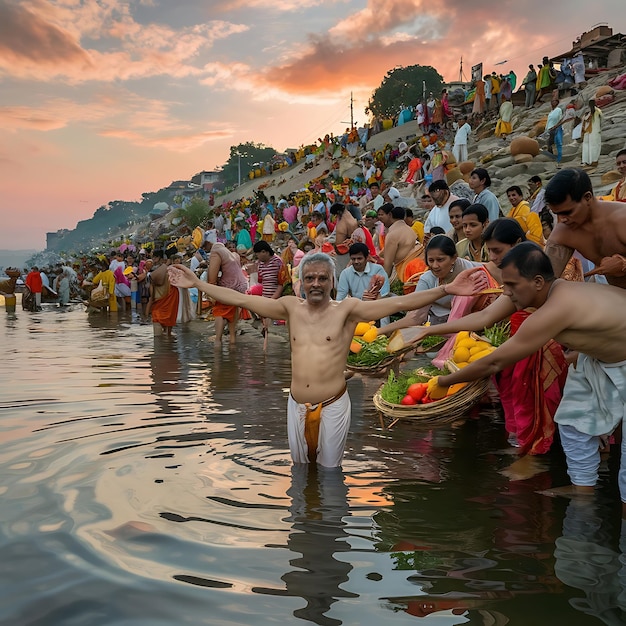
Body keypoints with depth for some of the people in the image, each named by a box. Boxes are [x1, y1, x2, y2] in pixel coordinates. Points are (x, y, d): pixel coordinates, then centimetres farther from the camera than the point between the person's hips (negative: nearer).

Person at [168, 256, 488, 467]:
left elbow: (397, 303, -17)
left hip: (333, 406, -3)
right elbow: (242, 299, 2)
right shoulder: (291, 307, 3)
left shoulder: (347, 309, -7)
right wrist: (197, 283, 0)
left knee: (329, 467, 11)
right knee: (300, 465, 18)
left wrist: (446, 289, -27)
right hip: (296, 406, 4)